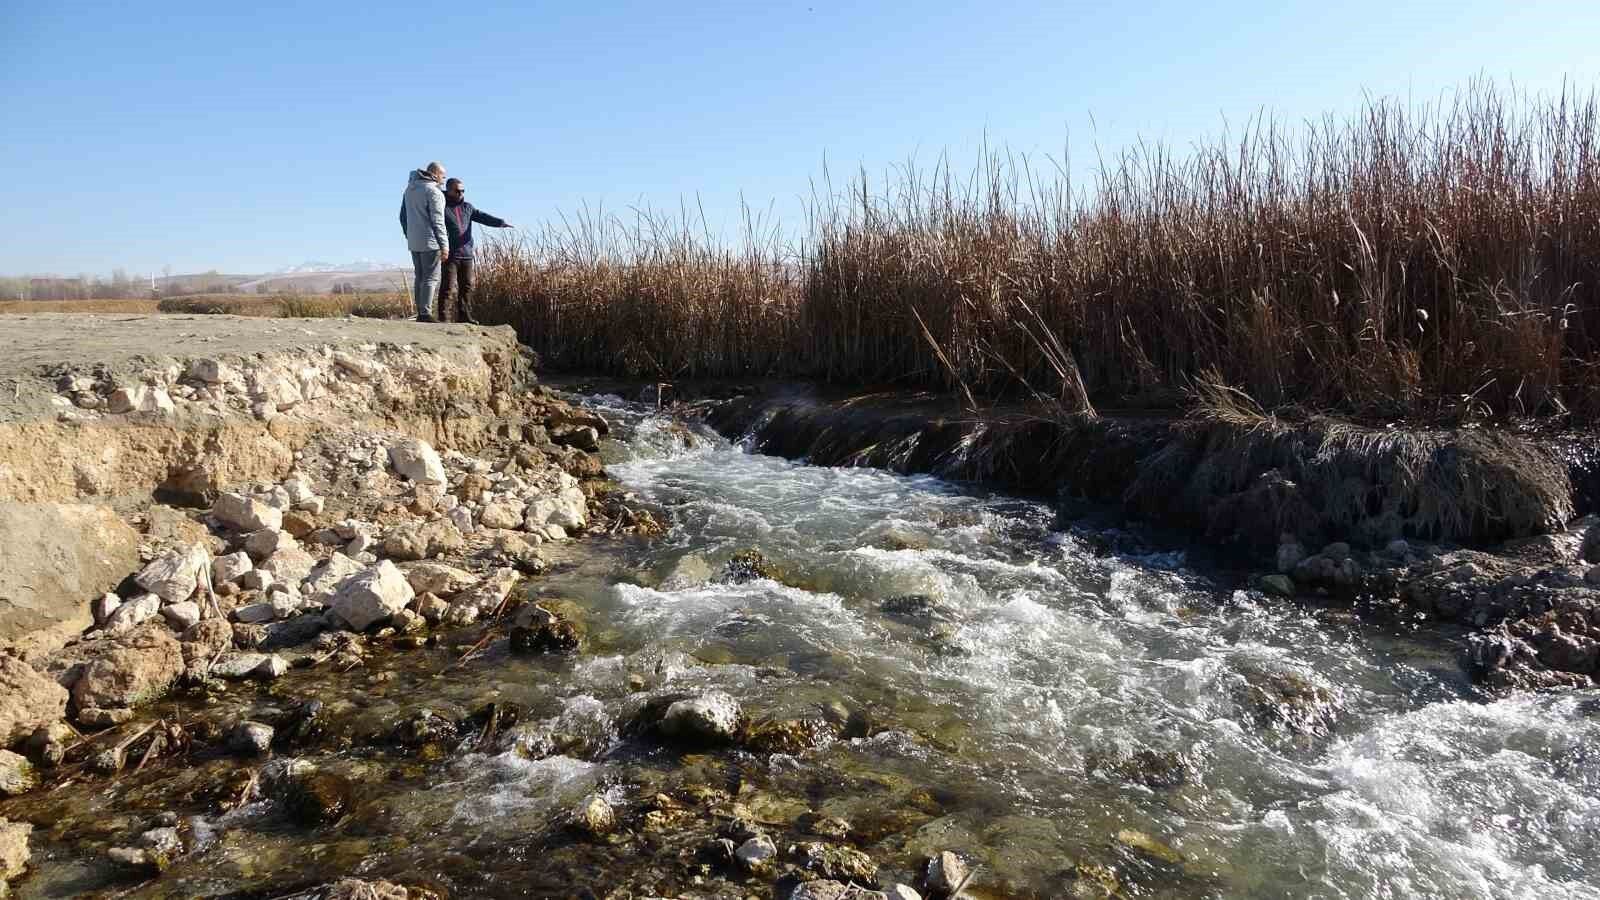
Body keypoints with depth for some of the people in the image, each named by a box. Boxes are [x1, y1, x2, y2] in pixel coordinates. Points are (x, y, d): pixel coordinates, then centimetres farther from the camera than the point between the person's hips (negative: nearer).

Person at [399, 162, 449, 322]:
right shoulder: (434, 192, -12)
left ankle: (420, 313, 12)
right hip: (430, 242, -8)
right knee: (431, 278, -6)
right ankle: (425, 314, -10)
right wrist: (444, 245, -14)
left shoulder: (410, 188, 14)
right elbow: (438, 221, -16)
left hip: (414, 242, 8)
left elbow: (403, 215, 19)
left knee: (420, 277, 12)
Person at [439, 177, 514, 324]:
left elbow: (483, 217, 5)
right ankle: (444, 317, -3)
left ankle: (464, 315, 19)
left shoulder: (467, 207, 15)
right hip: (449, 255, -6)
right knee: (448, 287, -7)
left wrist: (500, 222, -12)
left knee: (466, 287, 10)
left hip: (466, 255, 6)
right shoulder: (442, 207, -4)